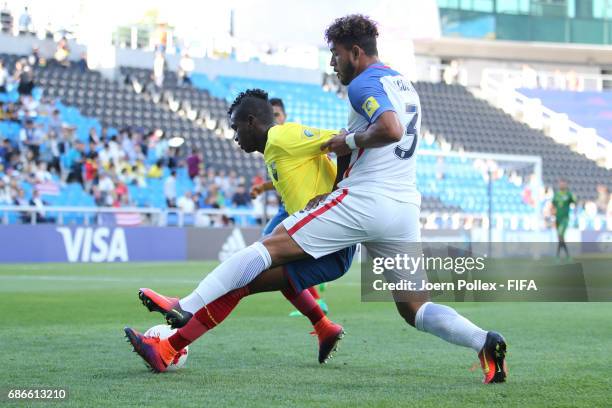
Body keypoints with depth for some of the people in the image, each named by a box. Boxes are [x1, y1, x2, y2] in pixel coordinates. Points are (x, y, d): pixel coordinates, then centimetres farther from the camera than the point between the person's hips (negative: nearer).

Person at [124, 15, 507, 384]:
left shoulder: (365, 83, -7)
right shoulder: (404, 84, 22)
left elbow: (390, 130, -26)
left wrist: (350, 140, -9)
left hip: (363, 202, -8)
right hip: (405, 211, 8)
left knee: (269, 247, -7)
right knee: (414, 308, 11)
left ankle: (186, 307, -12)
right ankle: (484, 341, -10)